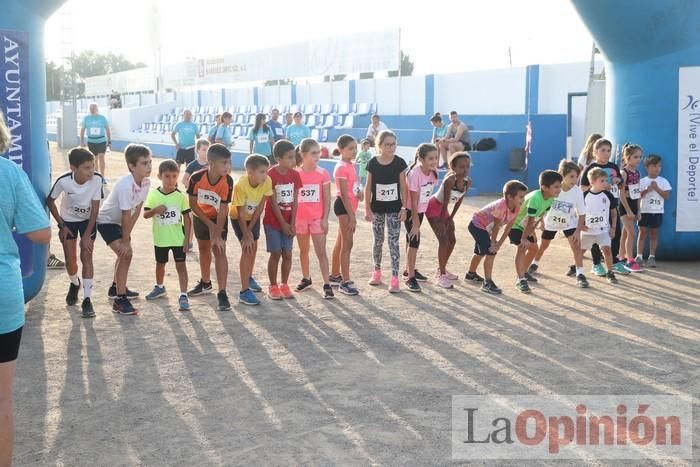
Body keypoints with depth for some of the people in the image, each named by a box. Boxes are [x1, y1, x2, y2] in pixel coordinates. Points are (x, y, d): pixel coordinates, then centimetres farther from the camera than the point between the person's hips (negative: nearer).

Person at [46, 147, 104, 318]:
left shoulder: (97, 179, -29)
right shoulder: (63, 180, -31)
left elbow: (95, 207, -19)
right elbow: (50, 201, -11)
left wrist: (87, 235, -17)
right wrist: (61, 225, -10)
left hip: (88, 220, 0)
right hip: (68, 220, 0)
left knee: (86, 256, -10)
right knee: (70, 259, 3)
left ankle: (87, 299, -6)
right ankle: (74, 284, 36)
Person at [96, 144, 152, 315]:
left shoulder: (146, 182, -13)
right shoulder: (126, 185, -36)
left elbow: (137, 210, -6)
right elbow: (126, 216, -28)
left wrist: (127, 236, -6)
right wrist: (125, 240, -20)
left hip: (119, 221, 9)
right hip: (106, 220, -9)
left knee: (125, 253, 23)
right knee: (126, 253, -19)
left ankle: (116, 288, 45)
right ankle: (120, 300, -14)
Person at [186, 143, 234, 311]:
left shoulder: (228, 181, -29)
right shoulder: (196, 178, -27)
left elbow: (223, 209, -26)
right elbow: (193, 204, -15)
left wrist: (218, 234, -26)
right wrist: (210, 224, -16)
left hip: (219, 219, -2)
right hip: (201, 217, 2)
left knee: (219, 250, -13)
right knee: (203, 249, 18)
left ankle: (222, 293, -13)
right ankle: (205, 283, 39)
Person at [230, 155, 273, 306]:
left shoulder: (267, 181, -26)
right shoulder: (240, 185, -37)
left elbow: (260, 206, -16)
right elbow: (241, 213, -28)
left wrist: (250, 230, -15)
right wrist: (246, 234, -22)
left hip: (254, 216, 5)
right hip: (238, 218, -5)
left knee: (254, 247, 17)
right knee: (247, 248, -14)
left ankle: (249, 278, 42)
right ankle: (244, 291, -12)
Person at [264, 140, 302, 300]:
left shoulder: (295, 175, 0)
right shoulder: (271, 175, -15)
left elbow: (295, 201, 0)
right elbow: (273, 202, -14)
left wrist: (292, 223, -6)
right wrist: (283, 223, -13)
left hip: (288, 221, 4)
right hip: (273, 221, -4)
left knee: (287, 254, 5)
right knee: (275, 254, -1)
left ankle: (284, 285, 17)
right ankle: (273, 286, 11)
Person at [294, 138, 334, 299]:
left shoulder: (323, 173, -5)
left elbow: (327, 198, -3)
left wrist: (325, 219, -8)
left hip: (318, 218, -2)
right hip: (300, 218, 2)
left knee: (321, 252, -6)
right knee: (303, 250, 16)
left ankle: (327, 285, -6)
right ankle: (306, 278, 33)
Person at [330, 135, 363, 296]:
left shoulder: (351, 165, 11)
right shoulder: (341, 168, -16)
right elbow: (344, 194, -20)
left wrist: (359, 192, -4)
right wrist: (352, 216, -22)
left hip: (350, 205, 9)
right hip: (344, 206, -9)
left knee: (340, 242, 16)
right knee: (347, 244, -9)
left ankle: (335, 276, 26)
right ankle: (345, 282, -7)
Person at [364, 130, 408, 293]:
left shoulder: (399, 162, -6)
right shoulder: (373, 163, -5)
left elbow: (403, 187, -2)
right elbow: (368, 187, 0)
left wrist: (404, 208, -6)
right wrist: (367, 209, -2)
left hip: (394, 208, -1)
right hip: (377, 208, 1)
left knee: (393, 242, -3)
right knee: (378, 241, 13)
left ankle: (395, 279, -2)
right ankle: (377, 272, 30)